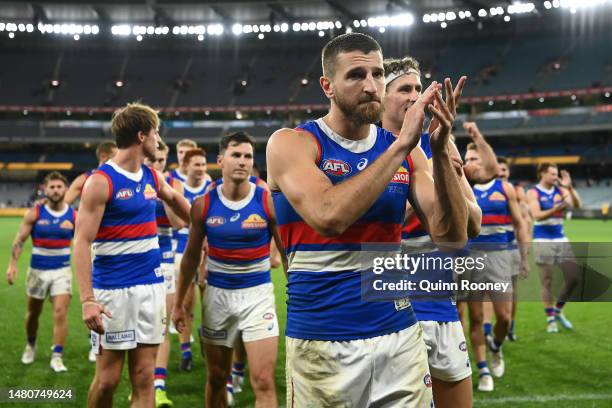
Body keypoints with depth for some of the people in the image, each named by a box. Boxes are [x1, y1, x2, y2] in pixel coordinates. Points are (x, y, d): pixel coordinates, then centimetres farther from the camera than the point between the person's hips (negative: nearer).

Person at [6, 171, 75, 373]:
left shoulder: (73, 215, -4)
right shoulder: (35, 213, -7)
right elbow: (19, 240, -4)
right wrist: (12, 264, -13)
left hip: (62, 270, 0)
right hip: (38, 270, 1)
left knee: (60, 312, -13)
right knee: (33, 313, 16)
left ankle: (57, 357, -7)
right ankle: (30, 345, 42)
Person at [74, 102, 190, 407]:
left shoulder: (153, 177, 10)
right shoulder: (101, 181, -10)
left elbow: (173, 198, 35)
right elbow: (82, 242, -14)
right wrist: (87, 299, -22)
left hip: (152, 286, 6)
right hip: (114, 290, -6)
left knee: (143, 379, 4)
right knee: (108, 378, 0)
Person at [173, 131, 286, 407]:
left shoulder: (268, 202, -7)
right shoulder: (203, 205, -2)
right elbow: (192, 256, 9)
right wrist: (179, 302, 10)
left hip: (258, 294, -2)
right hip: (217, 294, 2)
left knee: (264, 382, -9)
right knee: (216, 379, 13)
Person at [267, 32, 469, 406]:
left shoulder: (402, 151, 5)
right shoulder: (292, 144, -7)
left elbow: (452, 237, -4)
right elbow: (329, 218, -25)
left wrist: (441, 151, -15)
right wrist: (401, 145, -22)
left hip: (400, 336, 4)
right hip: (322, 343, -3)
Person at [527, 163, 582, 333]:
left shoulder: (560, 190, 8)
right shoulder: (533, 193, -4)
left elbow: (578, 205, -3)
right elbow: (537, 215, -17)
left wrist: (570, 187, -15)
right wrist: (555, 209, -31)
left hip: (561, 240, 5)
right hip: (543, 241, -5)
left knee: (574, 277, 1)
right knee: (547, 281, -2)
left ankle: (558, 310, 20)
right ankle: (550, 319, 7)